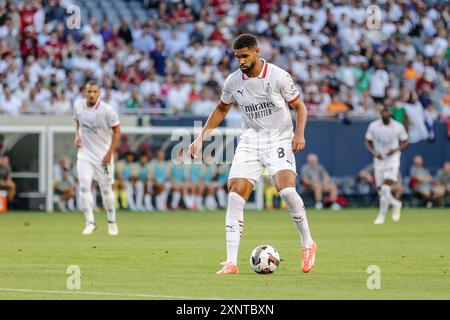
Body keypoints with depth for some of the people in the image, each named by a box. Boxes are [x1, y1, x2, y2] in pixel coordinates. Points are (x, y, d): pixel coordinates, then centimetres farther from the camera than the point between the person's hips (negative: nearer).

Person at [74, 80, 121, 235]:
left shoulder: (107, 110, -16)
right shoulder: (78, 106, -2)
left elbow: (117, 132, -10)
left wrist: (109, 153, -16)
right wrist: (77, 136, 0)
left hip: (103, 155, -3)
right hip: (84, 153, 3)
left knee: (106, 189, 4)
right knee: (84, 186, -11)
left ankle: (112, 221, 22)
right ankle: (90, 222, -6)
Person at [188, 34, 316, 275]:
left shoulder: (278, 76, -10)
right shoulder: (233, 81, 2)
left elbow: (299, 106, -1)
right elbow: (221, 109, 19)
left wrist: (299, 133, -18)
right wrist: (201, 138, 13)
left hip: (279, 140, -4)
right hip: (249, 143, 4)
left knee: (286, 189, -27)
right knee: (235, 196, -11)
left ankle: (307, 244, -5)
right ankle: (231, 262, -9)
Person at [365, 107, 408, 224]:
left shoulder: (398, 127, -7)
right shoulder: (373, 126, -3)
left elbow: (405, 142, 4)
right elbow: (367, 141, 5)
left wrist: (396, 150, -15)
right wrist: (373, 152, -13)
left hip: (392, 159, -3)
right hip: (379, 160, 3)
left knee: (386, 188, -16)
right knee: (381, 190, 6)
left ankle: (382, 215, -7)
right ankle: (396, 204, 34)